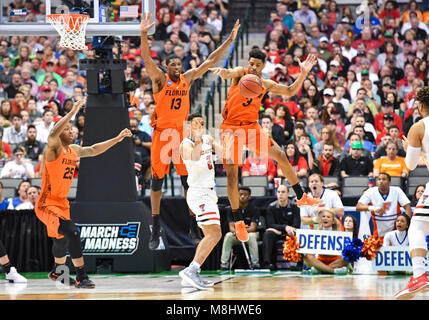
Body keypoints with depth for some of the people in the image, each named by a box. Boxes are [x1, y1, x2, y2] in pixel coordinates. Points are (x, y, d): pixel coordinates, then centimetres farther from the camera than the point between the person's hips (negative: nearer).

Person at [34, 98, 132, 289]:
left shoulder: (74, 150, 8)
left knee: (61, 240, 25)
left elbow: (93, 150, 24)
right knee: (72, 232, -24)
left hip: (62, 203, 9)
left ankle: (57, 273, 48)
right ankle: (81, 277, -22)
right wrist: (72, 112, -43)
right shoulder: (53, 149, -17)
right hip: (47, 204, -9)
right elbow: (52, 135, -39)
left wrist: (118, 139, 21)